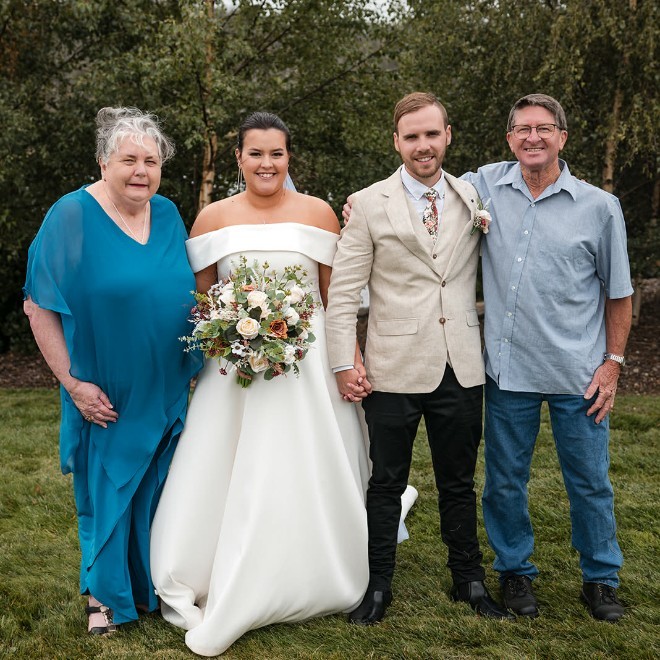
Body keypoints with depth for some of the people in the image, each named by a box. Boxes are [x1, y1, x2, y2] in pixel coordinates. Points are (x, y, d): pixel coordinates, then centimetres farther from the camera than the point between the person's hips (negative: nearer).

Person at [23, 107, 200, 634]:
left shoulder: (168, 214, 2)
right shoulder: (72, 216, -13)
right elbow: (39, 307, -13)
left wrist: (194, 364, 2)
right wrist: (73, 383, -15)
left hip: (166, 392, 5)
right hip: (106, 395, -4)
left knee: (158, 489, 16)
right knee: (107, 489, 10)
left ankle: (154, 585, 35)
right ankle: (106, 595, 29)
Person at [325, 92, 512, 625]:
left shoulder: (473, 198, 6)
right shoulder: (368, 204, -2)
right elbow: (343, 292, -3)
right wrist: (343, 363, -7)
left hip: (462, 370, 3)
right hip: (395, 371, -2)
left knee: (459, 482, 16)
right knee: (387, 485, 10)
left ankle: (469, 579, 33)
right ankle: (379, 586, 26)